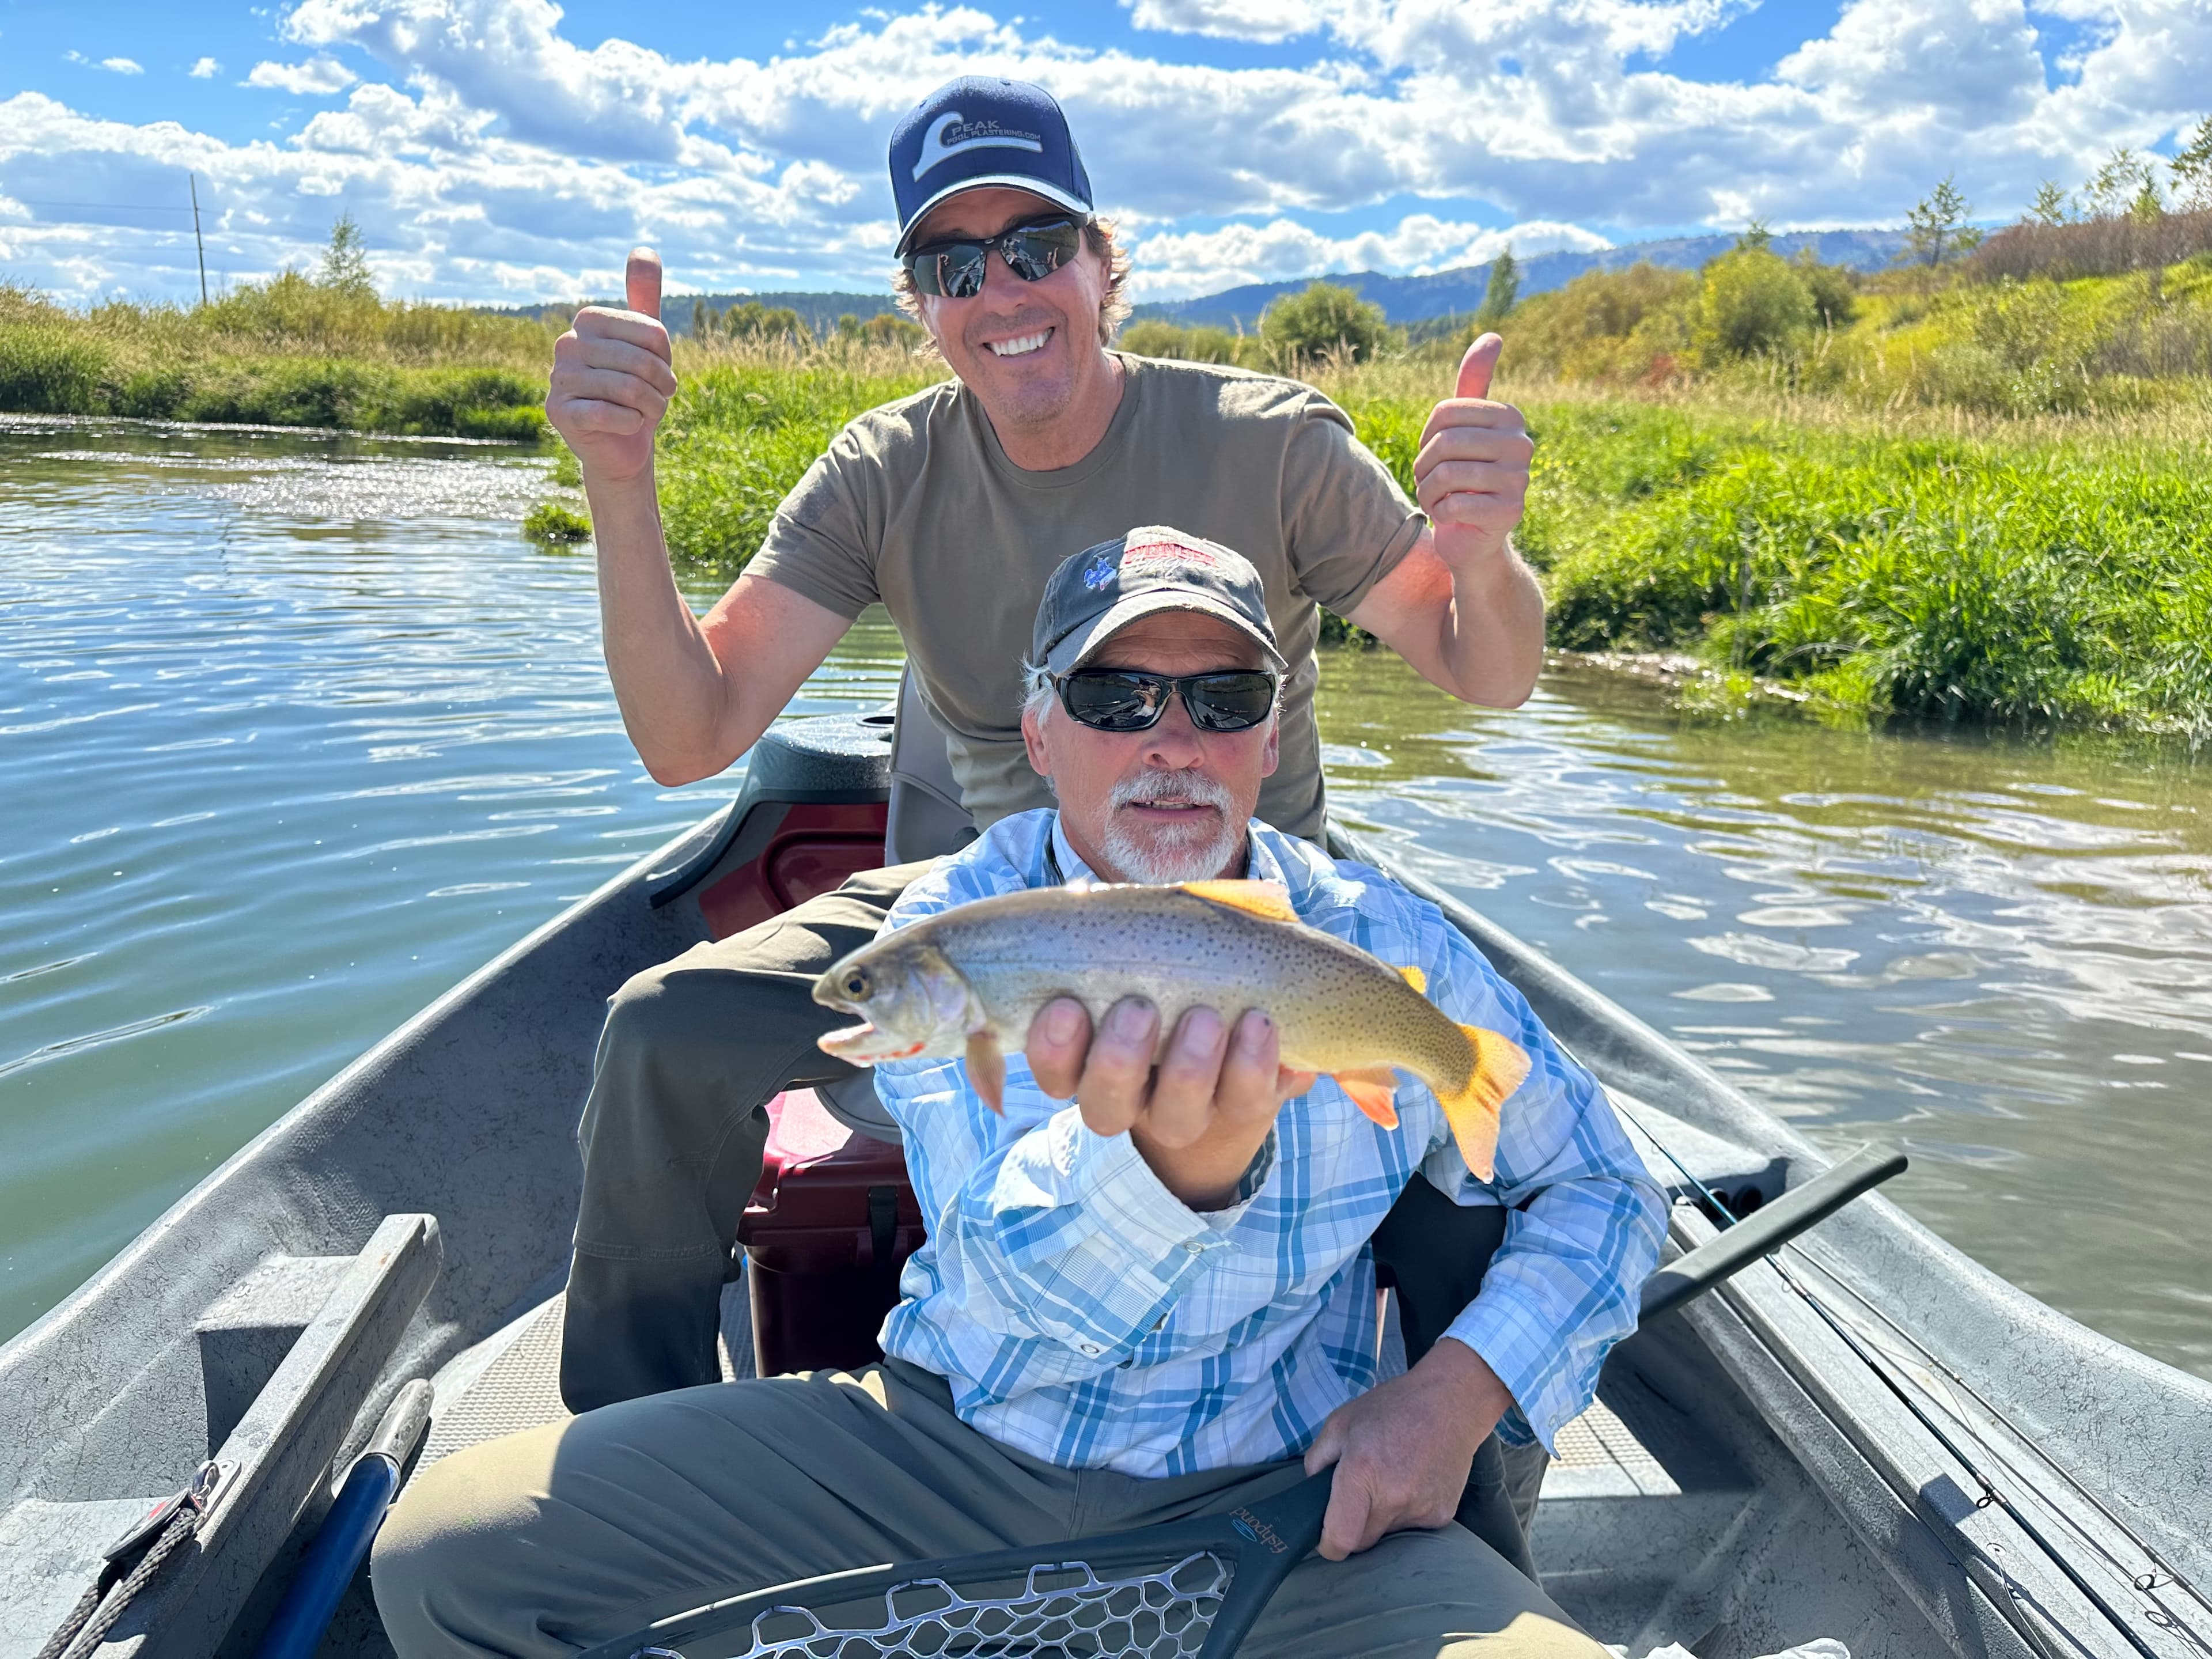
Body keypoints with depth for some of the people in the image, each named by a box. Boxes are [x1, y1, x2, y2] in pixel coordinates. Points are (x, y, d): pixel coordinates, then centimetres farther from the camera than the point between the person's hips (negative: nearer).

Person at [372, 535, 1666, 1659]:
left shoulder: (1388, 950, -5)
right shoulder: (949, 928, -9)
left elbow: (1601, 1191, 7)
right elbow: (1015, 1273, -25)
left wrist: (1457, 1391, -10)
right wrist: (1176, 1155, -48)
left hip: (1273, 1494, 0)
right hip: (950, 1441, 1)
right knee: (450, 1552, -10)